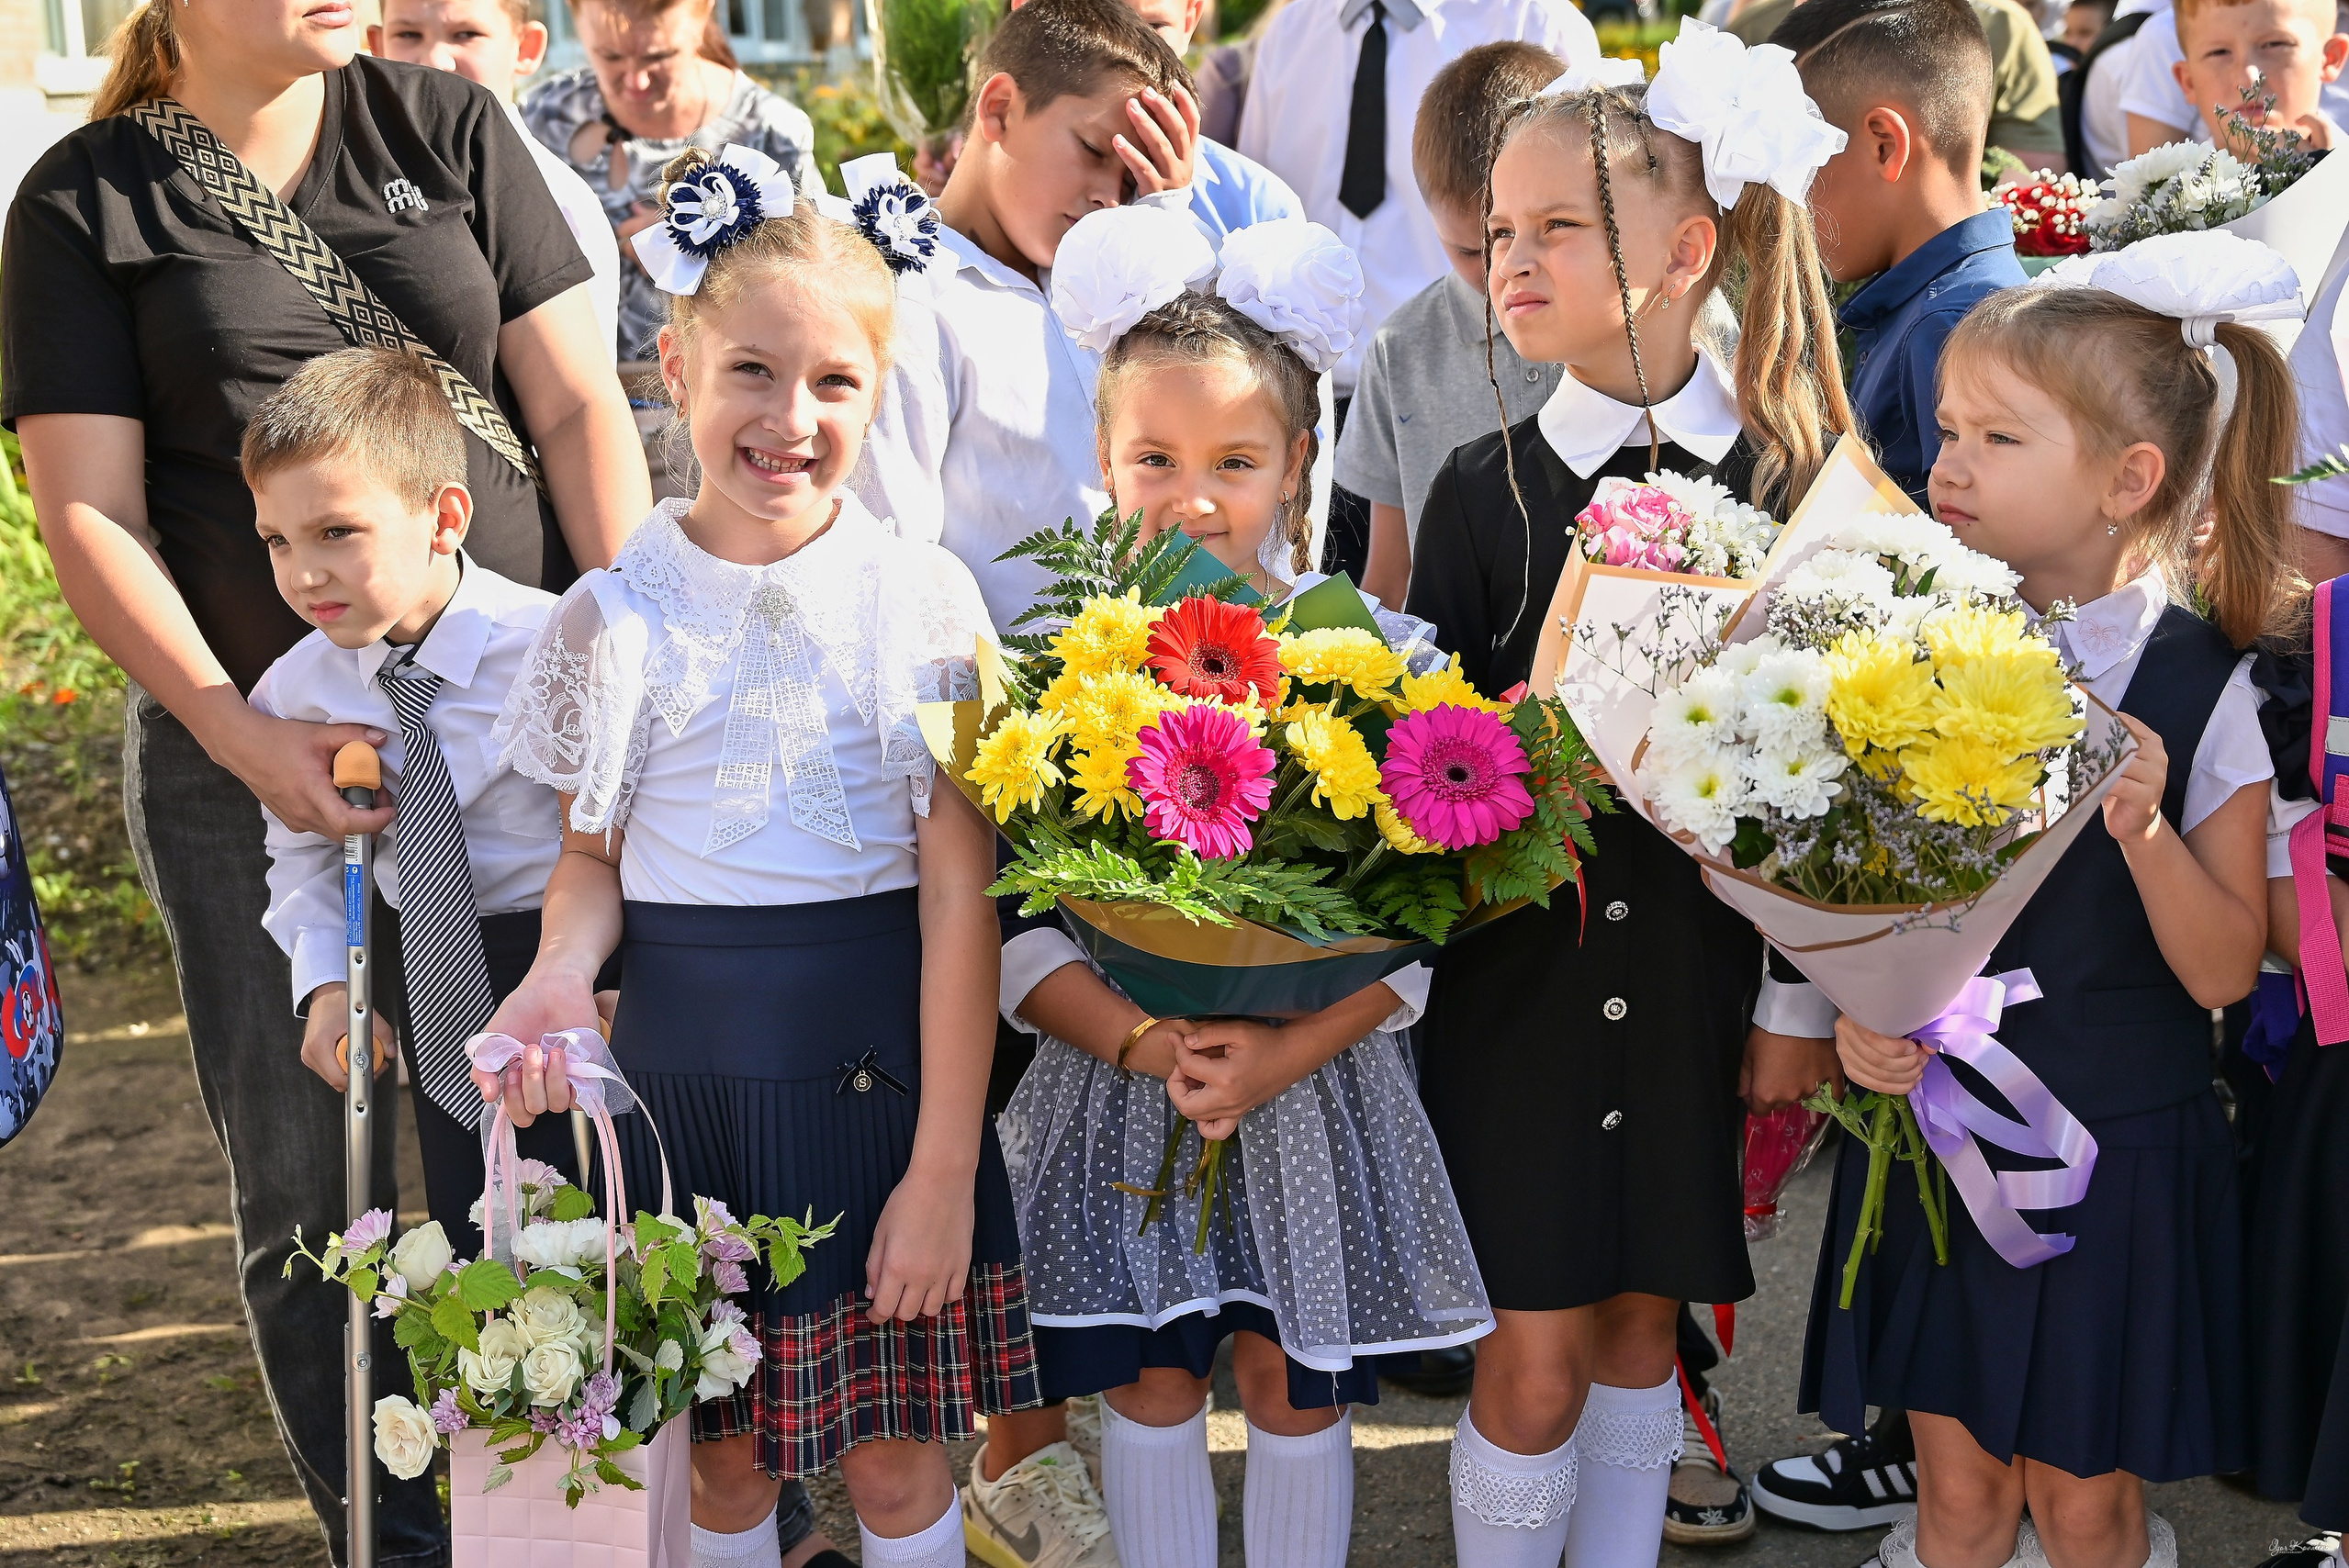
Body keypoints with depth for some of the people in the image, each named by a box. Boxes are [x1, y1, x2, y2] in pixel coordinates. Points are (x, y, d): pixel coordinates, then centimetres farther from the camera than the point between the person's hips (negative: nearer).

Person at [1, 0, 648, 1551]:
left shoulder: (447, 126, 8)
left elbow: (580, 406, 5)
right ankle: (388, 1534, 21)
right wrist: (239, 730, -14)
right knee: (308, 1176, 4)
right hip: (248, 750, -1)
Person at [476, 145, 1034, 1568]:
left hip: (874, 1062, -2)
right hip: (682, 1070, 2)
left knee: (892, 1448, 8)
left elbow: (961, 900, -7)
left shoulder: (922, 598, -6)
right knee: (718, 1448, 12)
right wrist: (561, 969, -14)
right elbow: (596, 854, 9)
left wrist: (945, 1167, -9)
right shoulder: (617, 613, 0)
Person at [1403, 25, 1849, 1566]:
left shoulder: (1788, 478, -4)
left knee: (1641, 1324, 14)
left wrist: (1799, 1004, 0)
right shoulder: (1488, 486, -4)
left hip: (1698, 973, 1)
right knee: (1533, 1363, 1)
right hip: (1518, 967, -1)